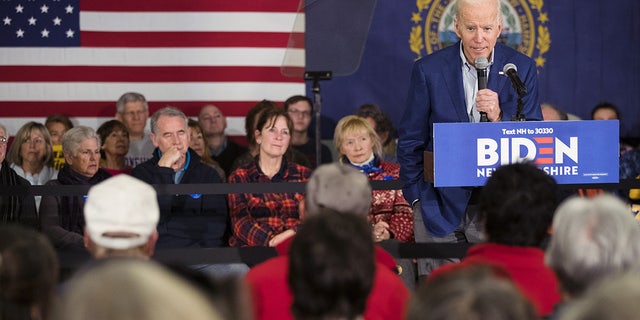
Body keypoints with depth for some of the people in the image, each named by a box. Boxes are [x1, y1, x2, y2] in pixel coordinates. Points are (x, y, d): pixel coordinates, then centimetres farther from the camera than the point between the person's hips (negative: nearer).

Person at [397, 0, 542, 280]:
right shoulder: (428, 70, -1)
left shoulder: (521, 69, 1)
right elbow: (410, 142, 6)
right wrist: (418, 198, 2)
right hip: (442, 203, 0)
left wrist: (499, 117, -18)